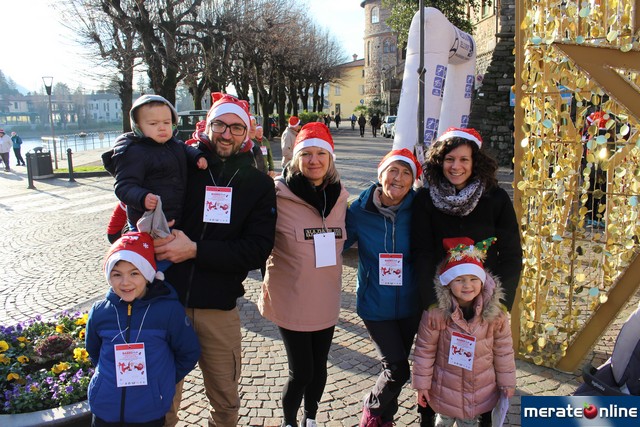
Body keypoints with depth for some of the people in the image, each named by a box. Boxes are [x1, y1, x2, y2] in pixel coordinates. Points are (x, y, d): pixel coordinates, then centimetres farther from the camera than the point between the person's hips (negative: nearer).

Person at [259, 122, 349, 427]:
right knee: (301, 372, 4)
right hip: (291, 301, -5)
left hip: (326, 300, 5)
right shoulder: (279, 195, -16)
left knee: (318, 369, 17)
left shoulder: (339, 196, 2)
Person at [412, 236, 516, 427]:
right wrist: (422, 383, -6)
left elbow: (503, 350, -2)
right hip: (445, 388, -1)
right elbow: (424, 349, -11)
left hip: (481, 389, 1)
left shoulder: (494, 313, -15)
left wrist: (507, 382, 5)